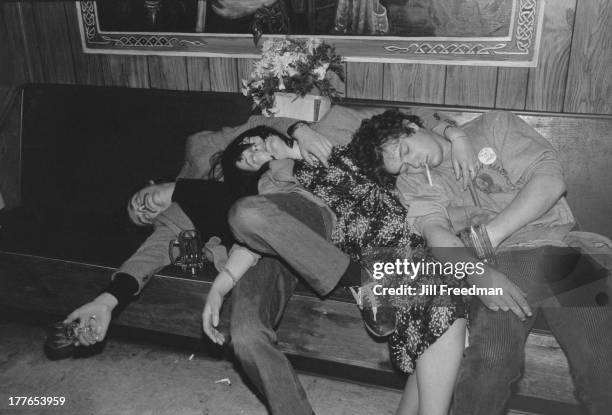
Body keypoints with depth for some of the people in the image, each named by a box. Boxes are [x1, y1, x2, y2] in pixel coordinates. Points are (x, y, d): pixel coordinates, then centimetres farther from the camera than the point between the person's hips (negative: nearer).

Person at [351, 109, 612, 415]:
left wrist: (488, 235, -9)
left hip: (561, 248, 0)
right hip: (500, 264, 0)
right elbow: (435, 231, -4)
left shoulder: (494, 125, 10)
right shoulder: (412, 180, 13)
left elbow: (551, 180, -2)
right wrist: (480, 275, -23)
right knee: (490, 360, -27)